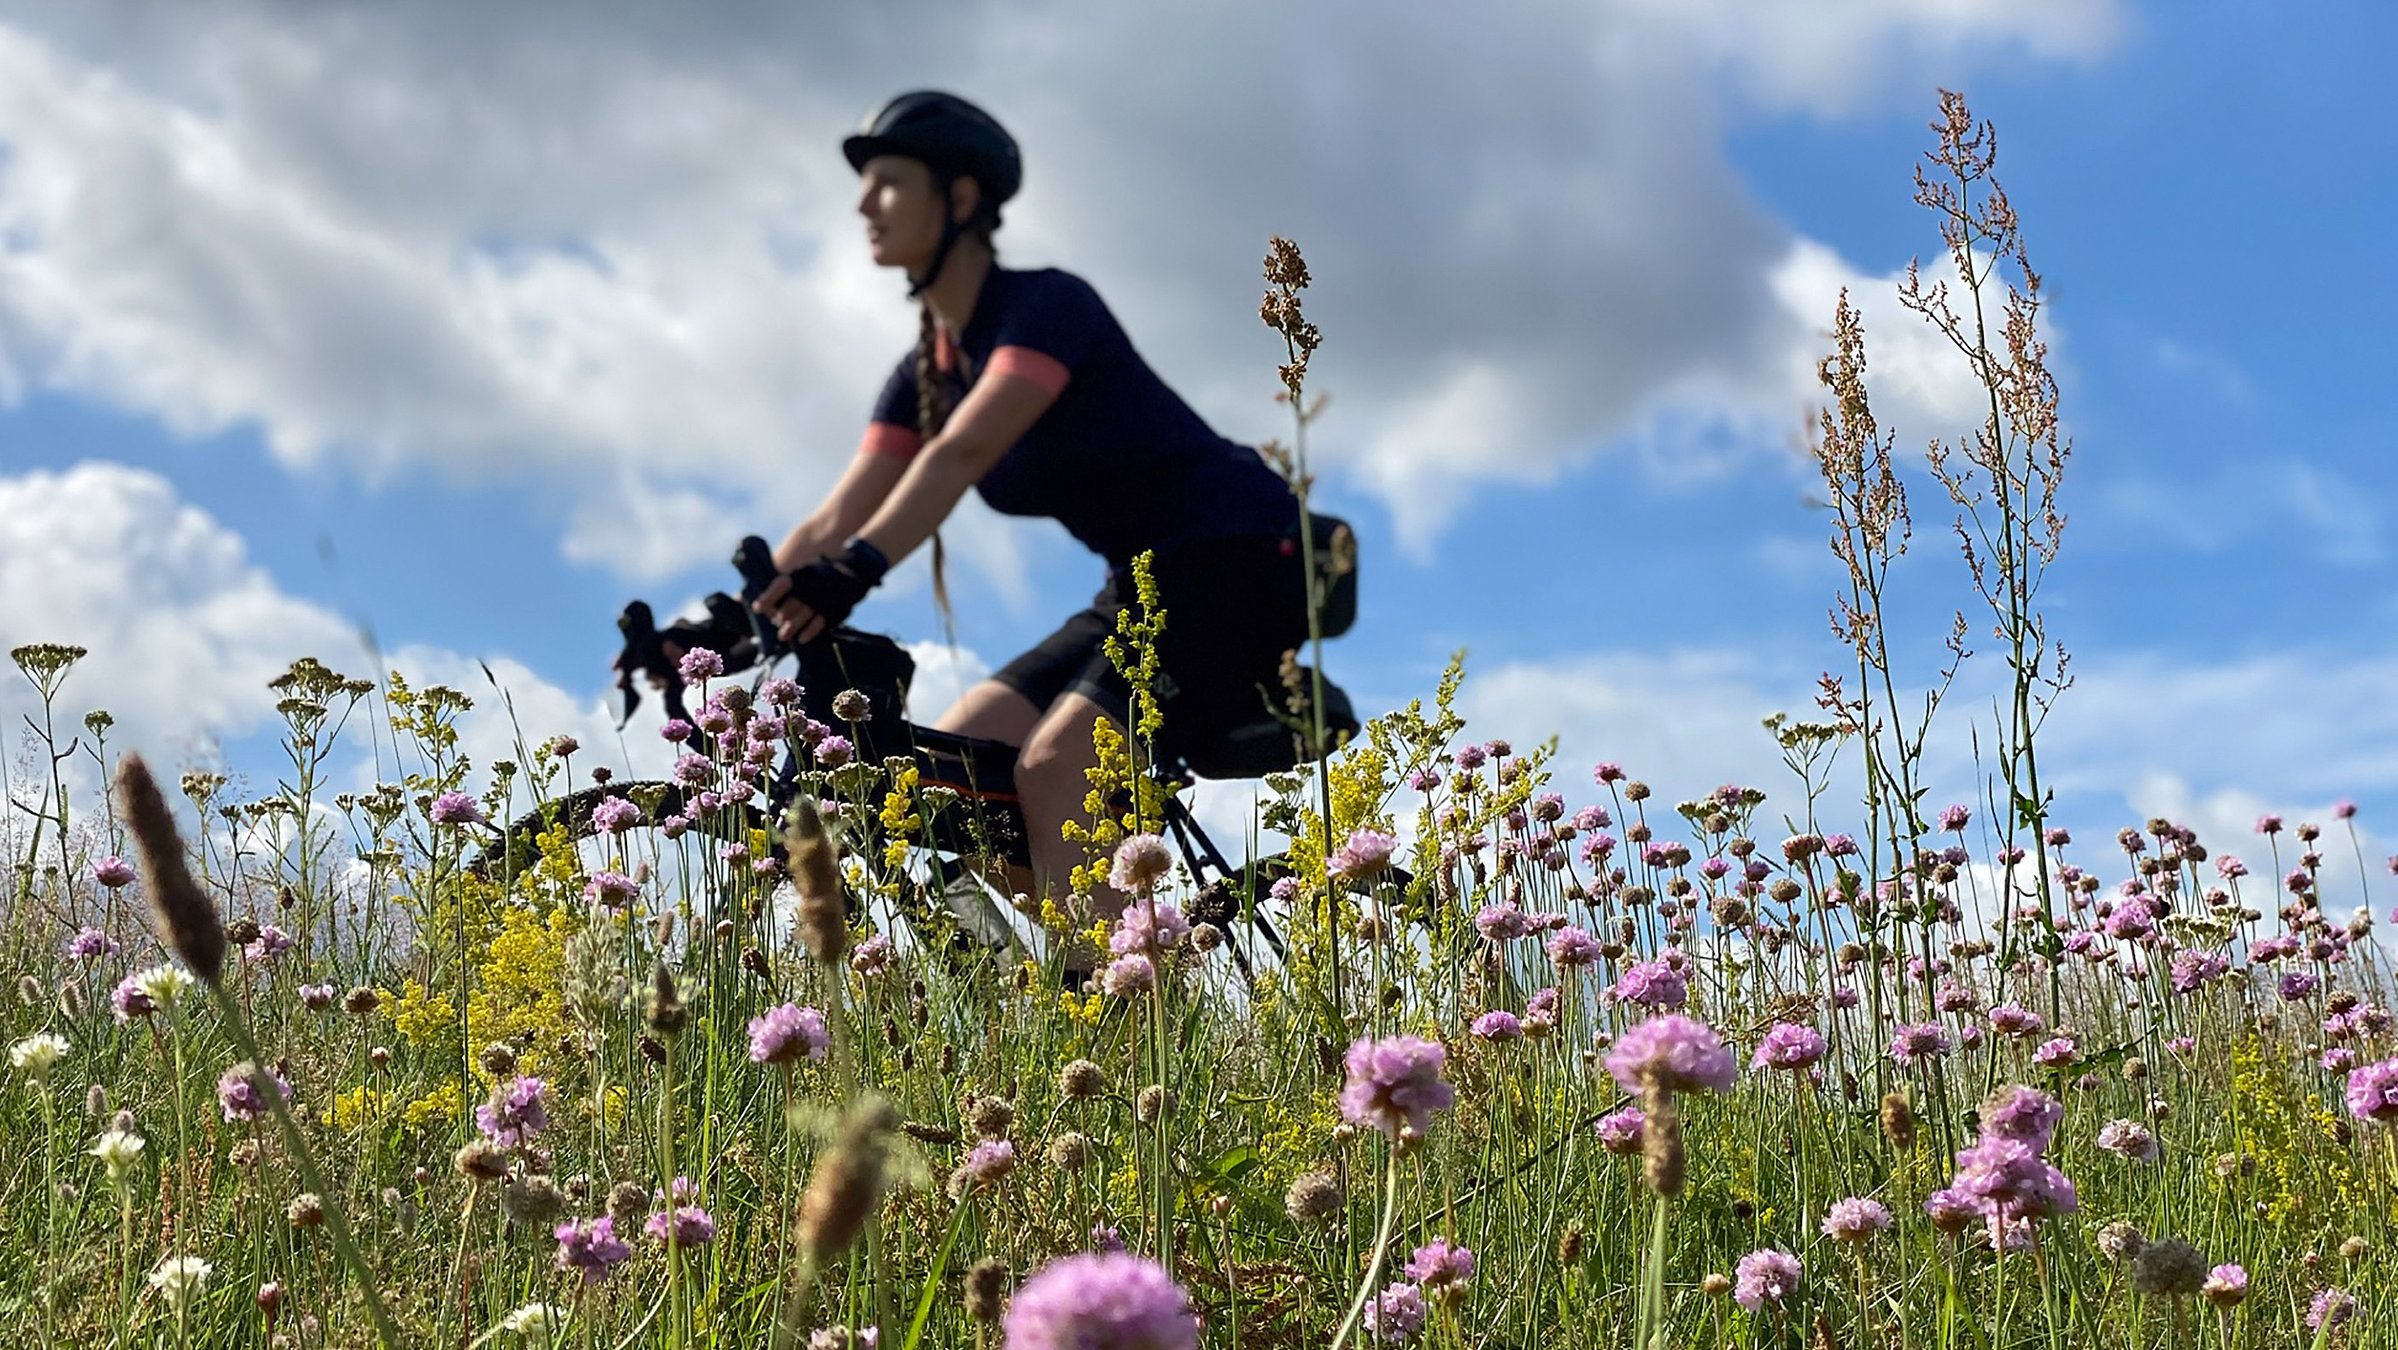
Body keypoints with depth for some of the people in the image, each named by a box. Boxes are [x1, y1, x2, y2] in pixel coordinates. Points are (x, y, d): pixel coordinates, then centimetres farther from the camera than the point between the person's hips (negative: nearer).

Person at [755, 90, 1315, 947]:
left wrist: (859, 568, -46)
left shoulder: (1048, 305, -16)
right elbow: (834, 522, 2)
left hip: (1240, 560, -8)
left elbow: (965, 452, -33)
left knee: (1054, 768, -25)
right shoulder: (926, 372, 8)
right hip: (1144, 586, 8)